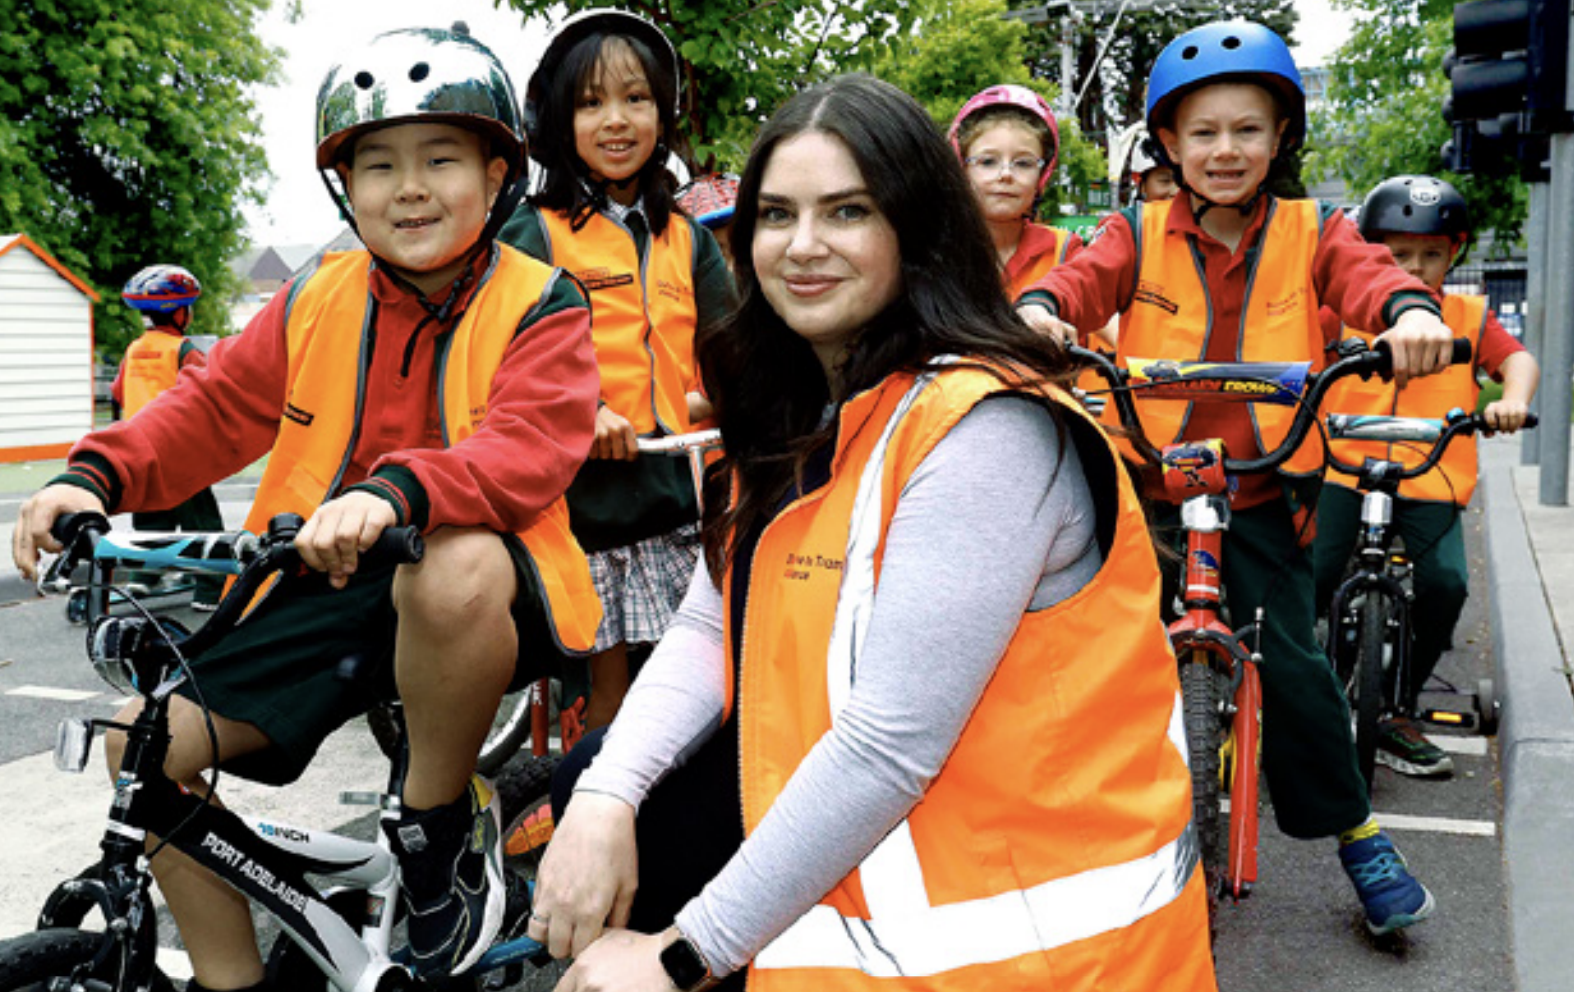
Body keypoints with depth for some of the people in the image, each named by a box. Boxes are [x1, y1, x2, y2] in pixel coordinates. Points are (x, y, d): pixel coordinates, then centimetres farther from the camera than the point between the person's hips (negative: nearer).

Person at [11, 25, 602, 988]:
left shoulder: (537, 306, -6)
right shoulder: (315, 302, 9)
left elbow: (527, 449, -23)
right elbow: (215, 407, 10)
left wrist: (396, 491, -42)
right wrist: (95, 475, -8)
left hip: (475, 583, -5)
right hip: (326, 587, 6)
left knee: (456, 569, -41)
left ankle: (443, 820, -13)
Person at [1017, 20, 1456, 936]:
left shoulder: (1311, 233, 5)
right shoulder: (1138, 233, 4)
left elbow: (1368, 275, -14)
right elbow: (1087, 278, -14)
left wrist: (1412, 310, -37)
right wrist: (1039, 308, -37)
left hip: (1262, 491, 0)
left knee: (1292, 663, -4)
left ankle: (1358, 833, 18)